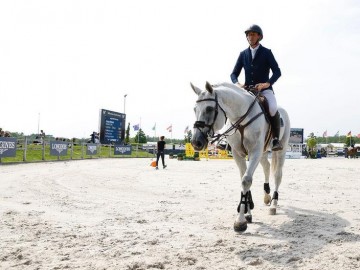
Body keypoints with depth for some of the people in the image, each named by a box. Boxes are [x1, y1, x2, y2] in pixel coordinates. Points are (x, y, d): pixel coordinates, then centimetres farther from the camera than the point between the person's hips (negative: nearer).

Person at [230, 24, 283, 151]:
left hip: (265, 89, -3)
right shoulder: (243, 54, 12)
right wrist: (237, 83, -12)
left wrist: (267, 83, -24)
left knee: (273, 109, -32)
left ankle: (276, 139, -17)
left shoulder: (266, 53, 2)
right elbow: (234, 73, 11)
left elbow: (277, 72, -6)